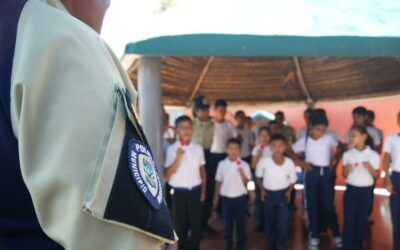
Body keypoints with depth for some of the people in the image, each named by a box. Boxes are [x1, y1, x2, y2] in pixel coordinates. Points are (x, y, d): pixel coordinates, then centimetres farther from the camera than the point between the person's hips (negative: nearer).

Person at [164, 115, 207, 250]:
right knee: (181, 224, 10)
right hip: (180, 192, -2)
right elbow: (168, 174, -11)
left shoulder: (198, 148, 2)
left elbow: (202, 171, 10)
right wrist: (178, 157, -21)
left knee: (196, 224, 10)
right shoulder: (172, 149, -7)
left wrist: (203, 191, 6)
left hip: (195, 191, 2)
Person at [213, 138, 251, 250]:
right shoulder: (222, 164, -2)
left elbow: (247, 183, -8)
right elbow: (218, 181, 5)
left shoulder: (244, 165, -7)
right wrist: (216, 197, 7)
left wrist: (241, 172, -25)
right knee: (227, 223, 10)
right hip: (226, 197, 1)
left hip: (240, 197, -1)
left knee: (241, 223, 9)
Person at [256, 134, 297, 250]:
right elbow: (258, 176, 0)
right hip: (268, 193, 1)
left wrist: (289, 191, -13)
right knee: (269, 222, 12)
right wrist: (262, 190, -6)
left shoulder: (289, 163, -17)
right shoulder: (264, 161, -20)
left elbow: (292, 180, 0)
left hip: (283, 194, -1)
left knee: (283, 221, -8)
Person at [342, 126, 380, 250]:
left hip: (366, 190, 0)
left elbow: (376, 175, 0)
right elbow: (344, 175, 3)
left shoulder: (373, 155, -6)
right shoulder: (347, 154, -2)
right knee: (349, 219, -3)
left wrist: (370, 168, -19)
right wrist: (347, 169, -19)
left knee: (362, 219, 10)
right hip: (351, 190, 0)